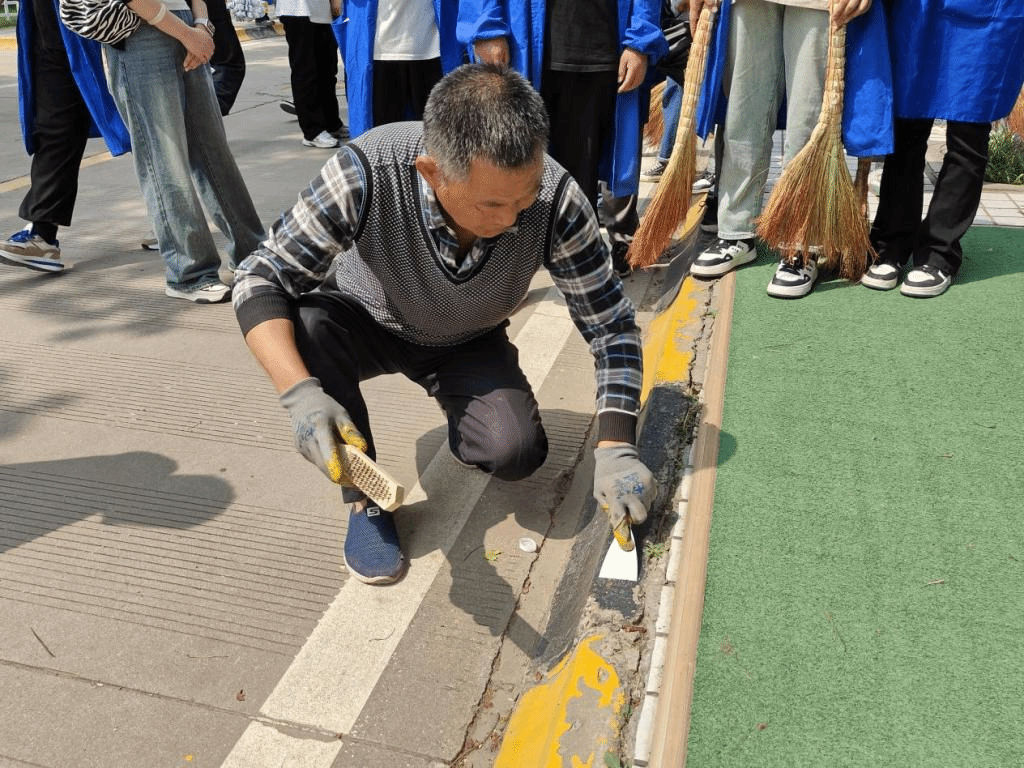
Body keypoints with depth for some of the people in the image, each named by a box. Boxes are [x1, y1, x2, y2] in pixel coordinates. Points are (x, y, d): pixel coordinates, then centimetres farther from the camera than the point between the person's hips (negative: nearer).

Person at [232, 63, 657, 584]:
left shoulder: (557, 202, -30)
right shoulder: (366, 173, -35)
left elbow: (612, 326, -20)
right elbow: (261, 280, -29)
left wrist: (615, 447, -30)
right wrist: (301, 395, -45)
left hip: (468, 343, 1)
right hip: (369, 324, 0)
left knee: (517, 453, -24)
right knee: (305, 323, -33)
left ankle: (460, 411, 14)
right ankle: (364, 501, -11)